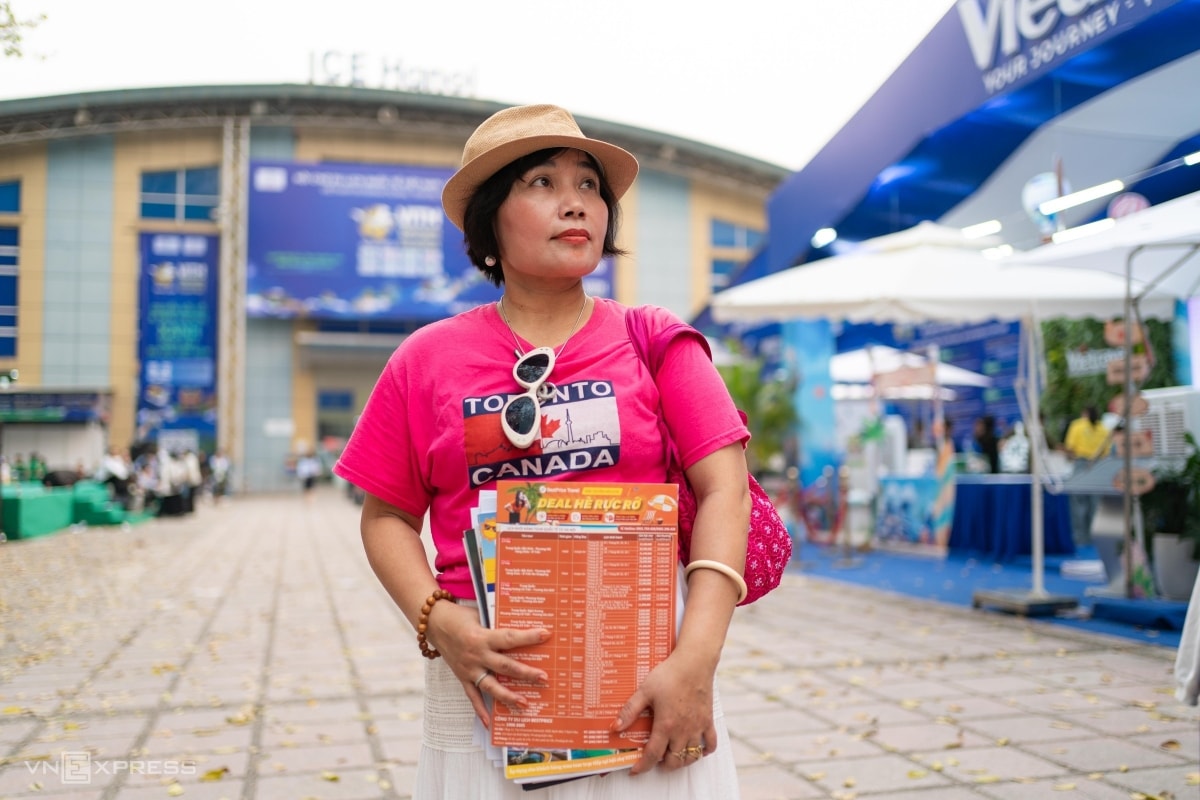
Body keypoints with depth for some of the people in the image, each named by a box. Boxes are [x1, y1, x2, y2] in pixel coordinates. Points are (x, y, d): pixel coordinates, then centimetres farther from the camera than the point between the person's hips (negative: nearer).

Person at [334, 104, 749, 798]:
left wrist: (697, 659, -15)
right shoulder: (427, 359, 5)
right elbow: (387, 514, 8)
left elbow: (724, 490, -5)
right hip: (491, 674, 1)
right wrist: (439, 622, -10)